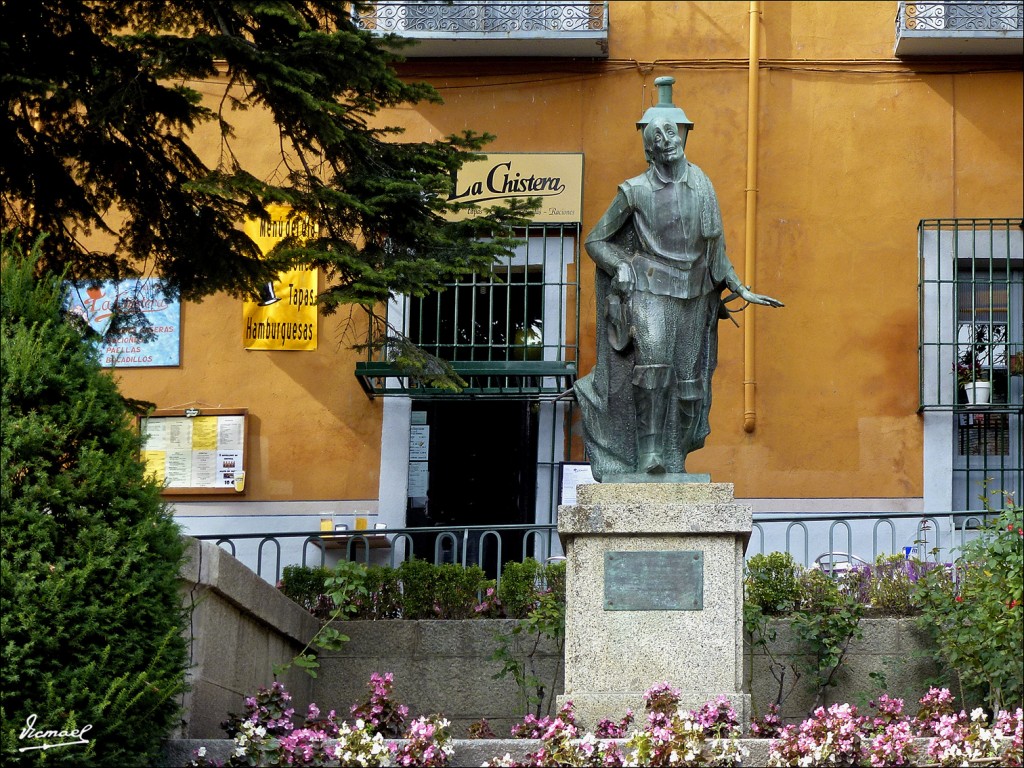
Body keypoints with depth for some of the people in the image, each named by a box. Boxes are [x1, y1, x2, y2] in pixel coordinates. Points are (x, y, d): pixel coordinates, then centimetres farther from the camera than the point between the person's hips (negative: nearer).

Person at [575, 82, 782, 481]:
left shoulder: (701, 184, 8)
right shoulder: (636, 191, -2)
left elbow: (715, 248, 16)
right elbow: (595, 240, 7)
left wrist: (741, 290, 13)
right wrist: (621, 268, -10)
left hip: (694, 296, 4)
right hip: (650, 292, -4)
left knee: (689, 380, 2)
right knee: (652, 361, -26)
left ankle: (673, 458, 10)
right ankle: (648, 451, -23)